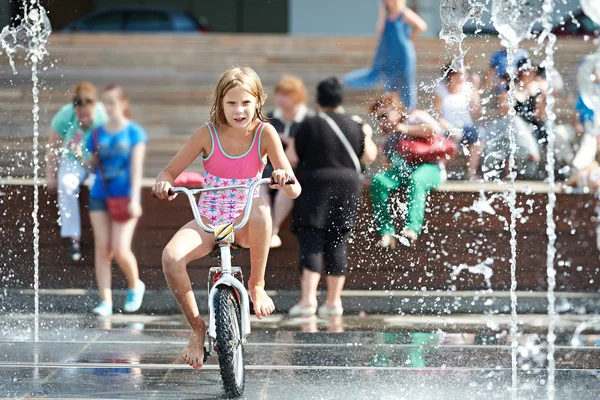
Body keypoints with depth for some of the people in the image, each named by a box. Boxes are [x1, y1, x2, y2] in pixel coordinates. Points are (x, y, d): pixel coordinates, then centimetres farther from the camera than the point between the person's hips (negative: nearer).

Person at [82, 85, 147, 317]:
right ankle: (105, 301, -1)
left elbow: (136, 167, -5)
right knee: (102, 248, -3)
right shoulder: (97, 134, 8)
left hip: (124, 196, -3)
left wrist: (134, 199, -12)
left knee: (120, 249, -10)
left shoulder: (134, 132, -1)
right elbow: (93, 165, 12)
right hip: (100, 195, 3)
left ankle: (135, 285, 17)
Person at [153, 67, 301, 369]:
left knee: (260, 207, -39)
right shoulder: (208, 134, -7)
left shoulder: (265, 133, -9)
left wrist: (286, 180, -38)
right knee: (171, 256, -30)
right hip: (208, 222, 1)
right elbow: (170, 171, 1)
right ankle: (197, 328, -9)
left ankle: (257, 285, -18)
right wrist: (163, 183, -24)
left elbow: (294, 191, -14)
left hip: (245, 225, -1)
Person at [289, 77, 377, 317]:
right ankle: (334, 301, 10)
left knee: (311, 243, -6)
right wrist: (367, 137, 32)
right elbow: (369, 157, 14)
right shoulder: (353, 126, 5)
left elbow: (293, 157, -5)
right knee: (337, 245, 8)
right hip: (348, 187, 4)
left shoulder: (309, 126, -8)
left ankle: (308, 298, -18)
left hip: (316, 185, -4)